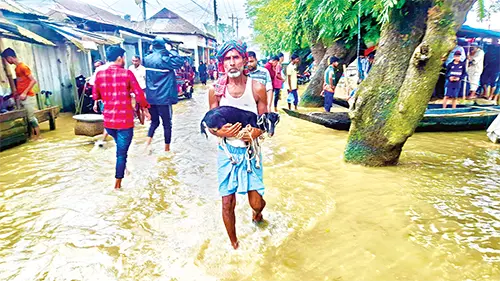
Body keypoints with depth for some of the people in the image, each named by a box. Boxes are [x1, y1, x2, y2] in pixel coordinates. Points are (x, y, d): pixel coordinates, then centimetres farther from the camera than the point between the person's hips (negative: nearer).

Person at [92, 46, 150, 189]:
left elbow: (95, 96, 10)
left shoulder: (99, 74, 1)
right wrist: (145, 109, 5)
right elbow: (139, 95, -10)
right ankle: (118, 183, 12)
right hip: (125, 120, -4)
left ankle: (122, 168, 43)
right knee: (122, 152, 5)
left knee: (120, 147, 30)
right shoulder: (127, 73, -10)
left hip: (108, 120, 5)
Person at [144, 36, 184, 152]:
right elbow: (180, 62, -16)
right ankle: (167, 148, 12)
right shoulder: (164, 60, -13)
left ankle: (148, 141, 4)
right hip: (164, 97, -6)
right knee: (167, 124, 6)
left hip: (150, 97, 6)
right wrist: (171, 51, -7)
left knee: (154, 122, 20)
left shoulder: (147, 59, 7)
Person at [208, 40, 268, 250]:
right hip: (227, 151, 1)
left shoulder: (257, 88, -7)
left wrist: (255, 133, -22)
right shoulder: (215, 90, -5)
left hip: (250, 150, 0)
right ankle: (234, 245, 31)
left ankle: (257, 211, 43)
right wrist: (221, 132, -20)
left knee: (256, 201, 2)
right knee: (227, 203, 5)